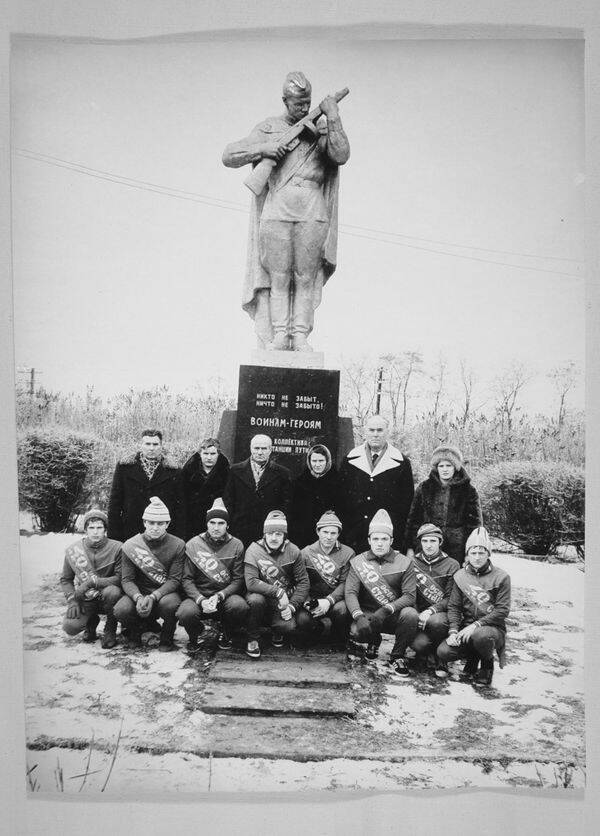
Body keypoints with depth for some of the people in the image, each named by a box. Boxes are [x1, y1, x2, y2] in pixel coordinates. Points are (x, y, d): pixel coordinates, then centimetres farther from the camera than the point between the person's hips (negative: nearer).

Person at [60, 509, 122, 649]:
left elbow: (121, 578, -16)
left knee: (112, 591, -36)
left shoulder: (116, 548, -11)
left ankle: (110, 630, -7)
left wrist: (92, 582, -24)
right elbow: (65, 580, 9)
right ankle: (91, 621, 16)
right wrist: (72, 600, -8)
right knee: (70, 627, -23)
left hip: (106, 599, -2)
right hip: (85, 601, 2)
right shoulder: (72, 551, -1)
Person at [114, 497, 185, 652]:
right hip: (139, 592, 2)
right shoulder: (130, 546, -3)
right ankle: (144, 632, 4)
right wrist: (138, 597, -27)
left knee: (170, 604, -36)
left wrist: (153, 597, -26)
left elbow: (175, 580, -10)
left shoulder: (177, 545, -7)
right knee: (121, 611, -29)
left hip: (166, 592, -1)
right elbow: (126, 579, -5)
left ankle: (166, 639, -5)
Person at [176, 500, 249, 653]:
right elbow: (186, 579, -4)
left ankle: (225, 633, 4)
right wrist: (200, 600, -22)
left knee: (240, 606, -32)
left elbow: (238, 580, -3)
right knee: (185, 613, -32)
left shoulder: (236, 546, 0)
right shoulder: (193, 545, -1)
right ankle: (197, 634, 7)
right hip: (198, 595, 0)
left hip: (226, 595, 0)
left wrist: (219, 596, -20)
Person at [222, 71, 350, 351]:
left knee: (306, 278, -2)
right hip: (276, 215, 0)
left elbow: (341, 156, -6)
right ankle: (279, 335, 1)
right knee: (278, 277, -2)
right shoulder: (267, 129, 11)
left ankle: (300, 335, 1)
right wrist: (263, 149, -8)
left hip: (313, 216, 0)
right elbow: (229, 156, 6)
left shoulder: (322, 129, 12)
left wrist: (333, 118, -9)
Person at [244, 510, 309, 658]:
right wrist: (278, 592, -30)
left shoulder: (293, 552, -6)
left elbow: (303, 582, -4)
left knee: (289, 626, -26)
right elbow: (251, 582, -24)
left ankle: (276, 632, 15)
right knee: (255, 600, -35)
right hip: (262, 597, -1)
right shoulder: (254, 550, -14)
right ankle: (252, 640, -8)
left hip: (283, 601, 1)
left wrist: (292, 606, -16)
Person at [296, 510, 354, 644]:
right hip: (312, 598, 0)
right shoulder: (306, 553, 4)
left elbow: (345, 583, -6)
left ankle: (341, 640, -3)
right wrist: (307, 602, -20)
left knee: (341, 609, -35)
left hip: (336, 599, 0)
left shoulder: (347, 553, 1)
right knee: (302, 620, -30)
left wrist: (328, 601, -21)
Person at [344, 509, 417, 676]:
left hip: (394, 615, -1)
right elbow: (350, 592, -8)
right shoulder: (358, 562, 1)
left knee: (409, 614, -33)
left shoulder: (404, 563, -3)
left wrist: (386, 610, -26)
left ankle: (397, 657, -7)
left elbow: (410, 595, -10)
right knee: (356, 632, -30)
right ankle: (374, 641, 11)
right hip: (367, 613, 1)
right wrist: (359, 616, -28)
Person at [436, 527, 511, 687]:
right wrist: (453, 631, -13)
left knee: (480, 636, -38)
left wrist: (476, 625, -20)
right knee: (443, 652, -21)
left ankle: (487, 664, -3)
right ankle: (473, 658, 11)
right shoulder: (460, 576, 6)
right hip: (467, 627, 3)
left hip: (493, 628, -3)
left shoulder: (500, 577, -4)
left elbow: (502, 610, -9)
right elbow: (453, 606, 5)